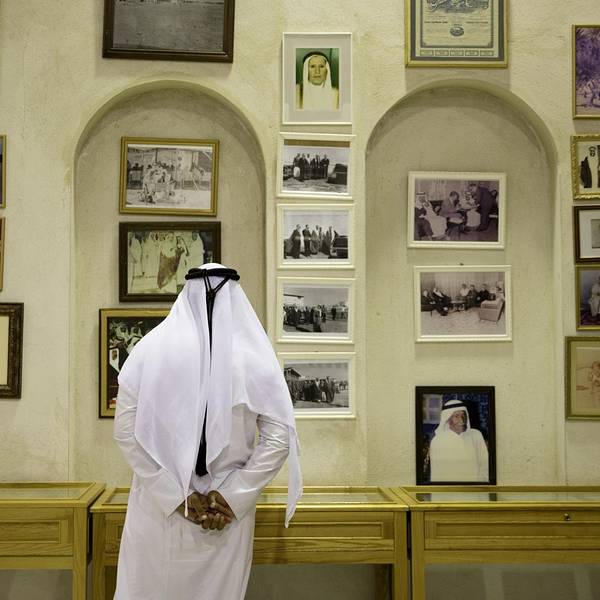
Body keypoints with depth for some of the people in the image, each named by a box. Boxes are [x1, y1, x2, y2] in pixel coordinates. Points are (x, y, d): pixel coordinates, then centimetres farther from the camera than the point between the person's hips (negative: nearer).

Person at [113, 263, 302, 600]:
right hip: (230, 511, 0)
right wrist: (231, 497, -6)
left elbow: (126, 430, -7)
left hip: (158, 506, 0)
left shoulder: (150, 349, -3)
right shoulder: (256, 357, -4)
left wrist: (177, 496, -7)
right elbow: (279, 437, -7)